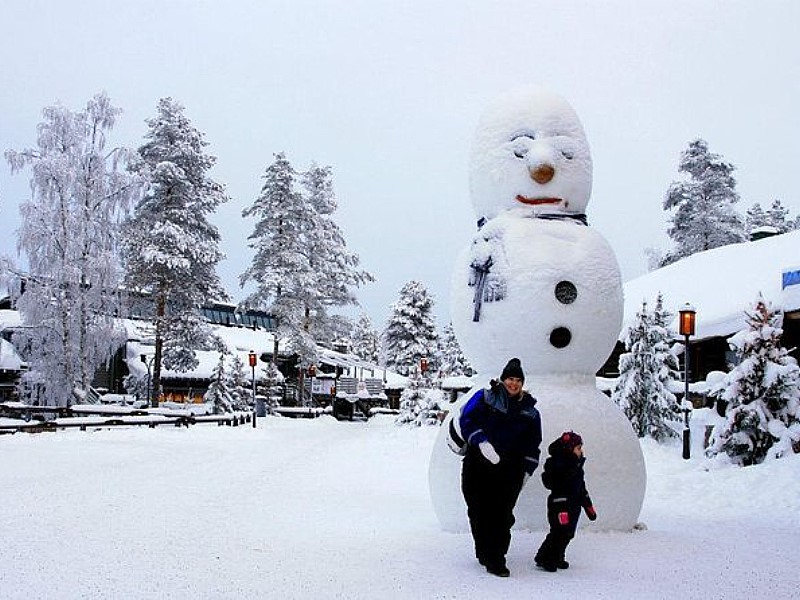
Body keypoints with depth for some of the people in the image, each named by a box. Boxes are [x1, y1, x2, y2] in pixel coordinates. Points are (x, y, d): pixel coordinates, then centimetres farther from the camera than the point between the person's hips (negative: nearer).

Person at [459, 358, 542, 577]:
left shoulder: (529, 410, 16)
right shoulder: (485, 398, 6)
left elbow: (532, 443, 22)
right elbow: (467, 419, -5)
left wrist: (527, 469, 15)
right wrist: (481, 442, -17)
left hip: (510, 470, 1)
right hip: (479, 466, -1)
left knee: (502, 513, -7)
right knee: (479, 510, 2)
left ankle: (495, 558, -5)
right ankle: (483, 551, 18)